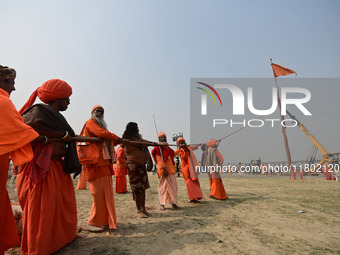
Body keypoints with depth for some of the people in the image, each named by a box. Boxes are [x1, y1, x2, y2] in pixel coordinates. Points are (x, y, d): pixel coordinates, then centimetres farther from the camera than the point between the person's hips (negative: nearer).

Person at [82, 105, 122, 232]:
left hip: (105, 164, 9)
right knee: (98, 193, -7)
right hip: (96, 163, -9)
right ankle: (93, 223, 3)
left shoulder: (101, 125, 26)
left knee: (107, 193, 9)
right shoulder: (90, 123, 0)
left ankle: (104, 220, 18)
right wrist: (117, 138, -8)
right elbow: (101, 133, -17)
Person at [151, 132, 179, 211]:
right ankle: (162, 204, 5)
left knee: (173, 186, 5)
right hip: (163, 170, -6)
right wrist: (164, 168, -20)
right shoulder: (157, 148, -3)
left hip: (171, 169, 7)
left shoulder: (168, 147, 19)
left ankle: (173, 202, 14)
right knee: (163, 187, -2)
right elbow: (159, 159, -12)